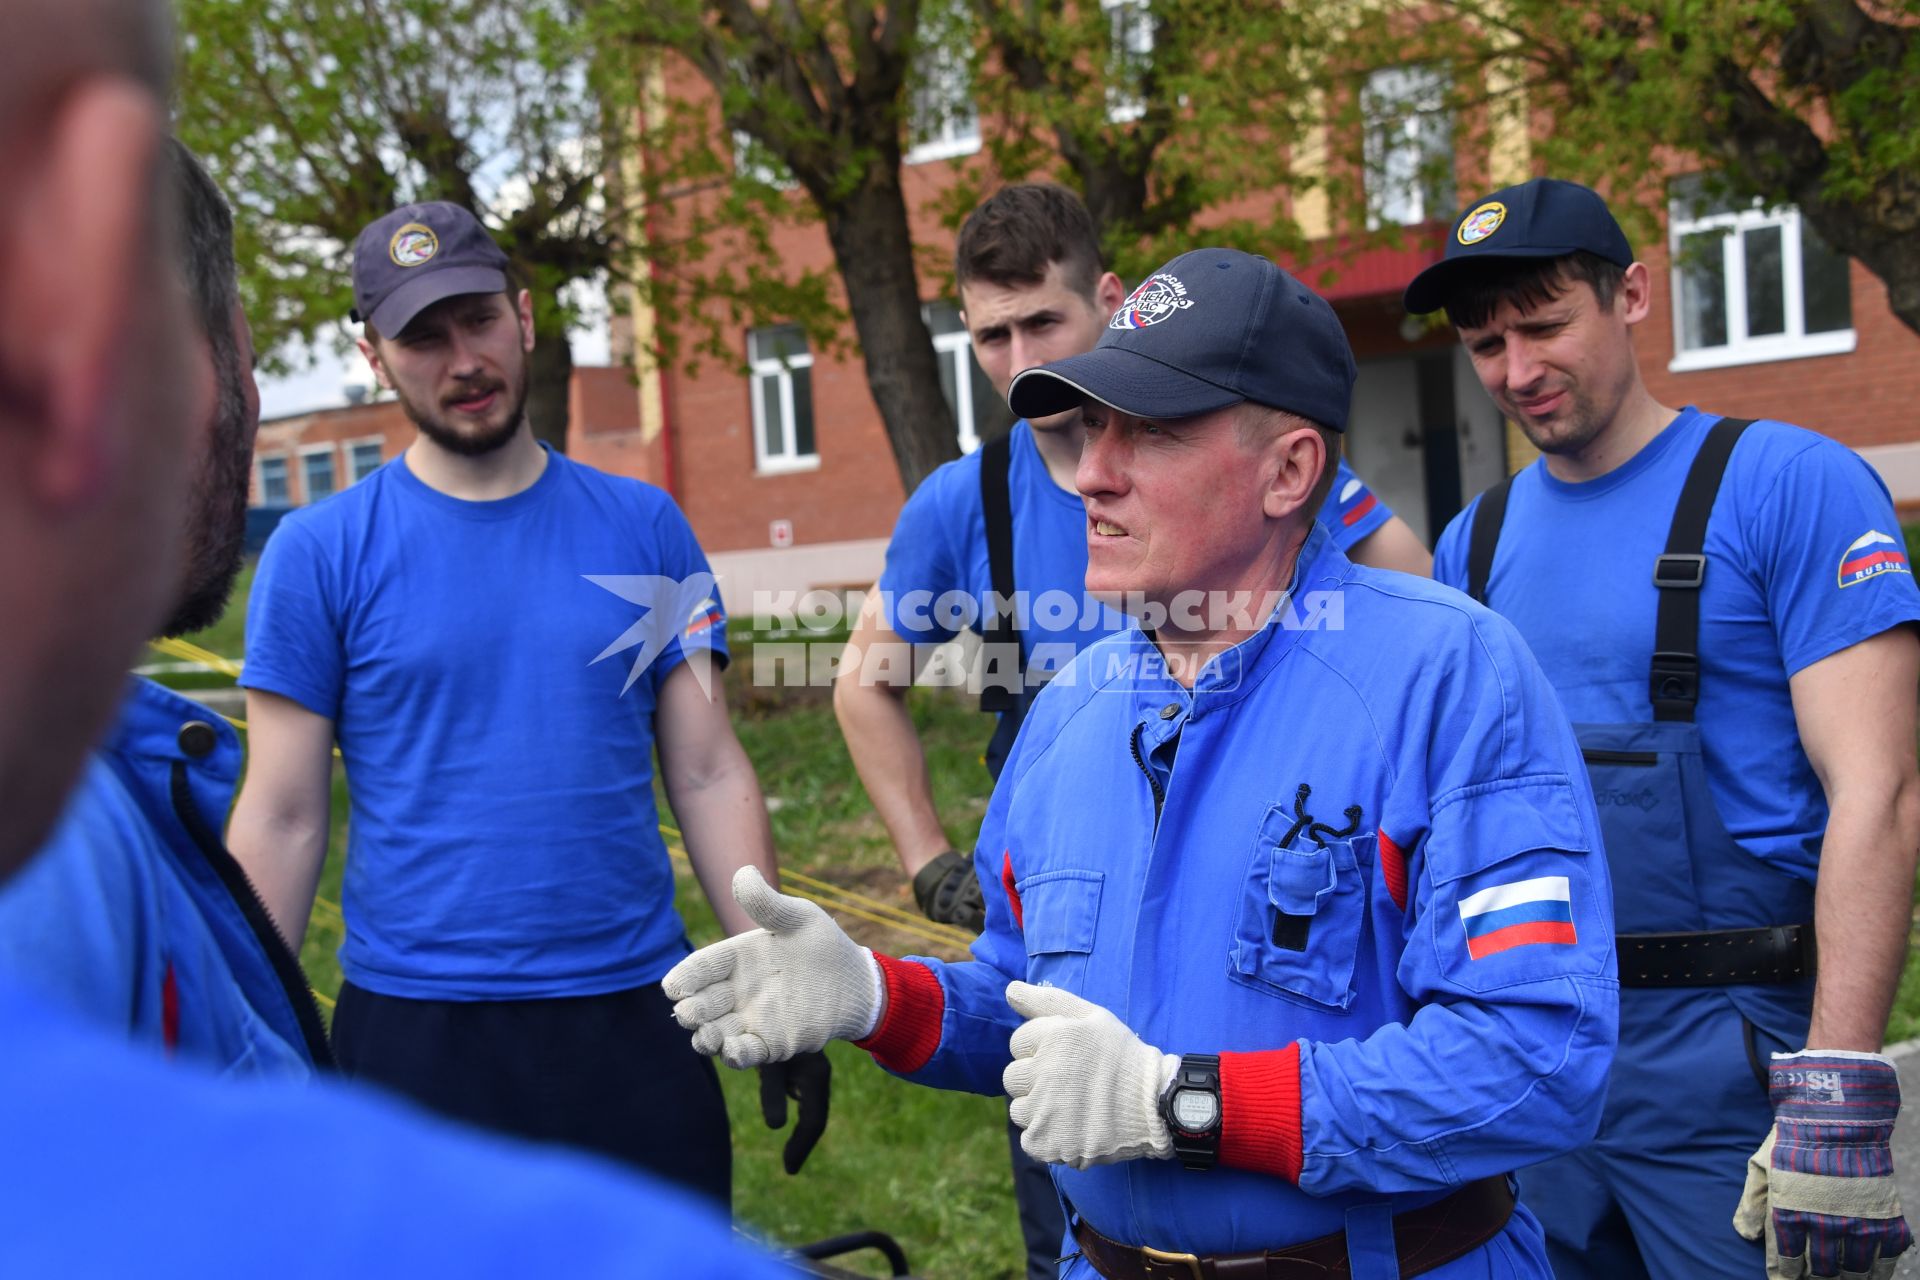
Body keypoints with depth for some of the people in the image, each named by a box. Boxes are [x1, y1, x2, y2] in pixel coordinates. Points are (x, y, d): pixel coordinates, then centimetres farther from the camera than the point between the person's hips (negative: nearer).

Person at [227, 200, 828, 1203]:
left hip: (637, 1011, 2)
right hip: (414, 1032, -2)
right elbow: (283, 820, -2)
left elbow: (709, 775, 4)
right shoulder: (319, 552, -2)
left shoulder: (643, 527, 3)